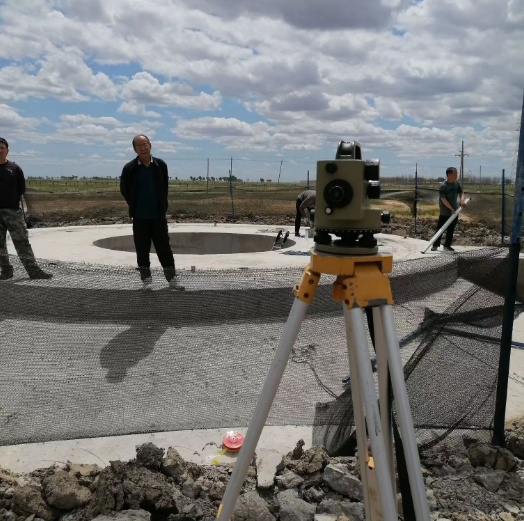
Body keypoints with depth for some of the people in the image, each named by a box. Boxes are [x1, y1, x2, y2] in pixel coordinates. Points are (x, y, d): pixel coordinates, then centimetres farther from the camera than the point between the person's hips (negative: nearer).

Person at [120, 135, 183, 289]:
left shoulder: (161, 165, -2)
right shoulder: (129, 168, -6)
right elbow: (124, 190, 6)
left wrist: (162, 208, 6)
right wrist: (135, 207, 5)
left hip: (158, 216, 1)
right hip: (140, 217, 0)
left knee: (164, 248, 5)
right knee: (142, 250, 6)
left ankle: (172, 279, 13)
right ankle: (146, 281, 17)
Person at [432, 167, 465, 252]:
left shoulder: (456, 183, 4)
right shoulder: (443, 186, -18)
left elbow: (461, 192, 16)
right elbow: (443, 199, -22)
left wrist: (462, 200, -6)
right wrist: (451, 209, -23)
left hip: (454, 211, 7)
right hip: (445, 212, -7)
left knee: (451, 229, 10)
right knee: (440, 229, -1)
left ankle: (447, 245, 18)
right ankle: (435, 245, 9)